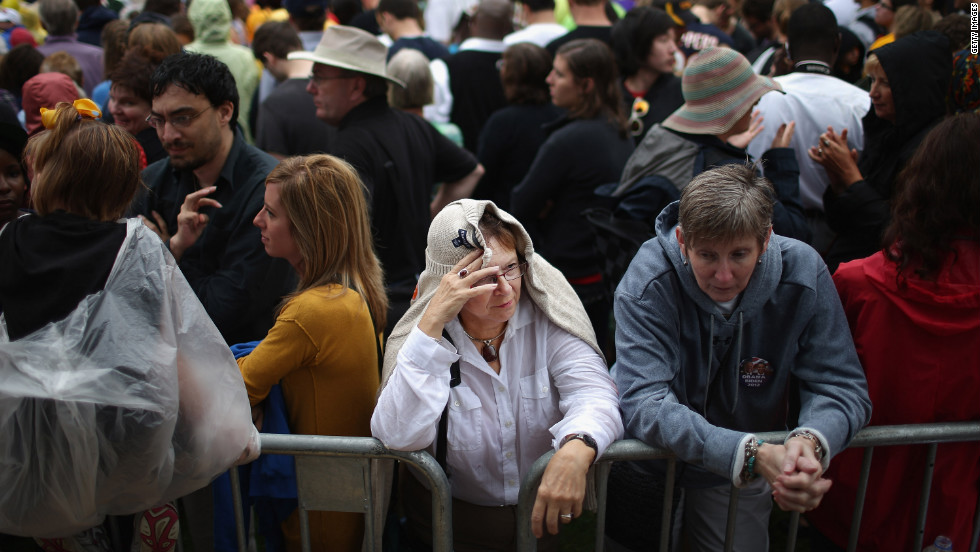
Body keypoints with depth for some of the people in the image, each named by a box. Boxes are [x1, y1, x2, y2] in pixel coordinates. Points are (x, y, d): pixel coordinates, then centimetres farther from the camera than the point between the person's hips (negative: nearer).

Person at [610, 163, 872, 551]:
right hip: (650, 459, -2)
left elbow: (842, 387, -16)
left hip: (741, 477, 2)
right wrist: (752, 454, -48)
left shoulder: (802, 272, -19)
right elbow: (643, 402, -36)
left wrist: (812, 440, -40)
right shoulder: (648, 282, -28)